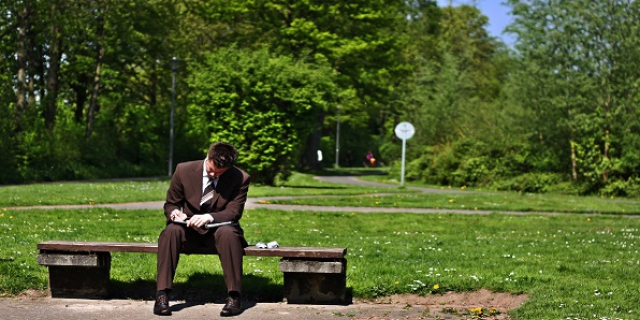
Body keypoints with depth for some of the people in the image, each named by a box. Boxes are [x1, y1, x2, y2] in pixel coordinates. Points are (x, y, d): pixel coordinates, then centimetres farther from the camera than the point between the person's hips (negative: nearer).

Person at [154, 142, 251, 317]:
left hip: (218, 229, -1)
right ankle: (162, 294, -34)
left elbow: (234, 212, -11)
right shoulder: (184, 170, -4)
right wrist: (174, 212, -20)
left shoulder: (240, 179, -8)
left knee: (228, 233, -37)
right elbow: (170, 204, 6)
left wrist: (209, 217, -31)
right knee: (171, 232, -32)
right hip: (189, 229, 1)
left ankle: (234, 296, -32)